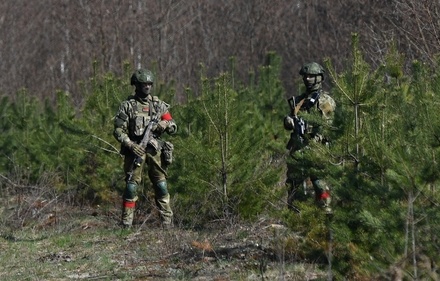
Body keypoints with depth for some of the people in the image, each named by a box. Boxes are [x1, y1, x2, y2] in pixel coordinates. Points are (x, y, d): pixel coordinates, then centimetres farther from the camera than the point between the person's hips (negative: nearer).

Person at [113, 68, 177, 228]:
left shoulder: (158, 104, 12)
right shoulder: (128, 105, 3)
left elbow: (173, 128, 14)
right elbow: (119, 130, -1)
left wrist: (165, 124, -8)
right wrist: (131, 145, -15)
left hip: (155, 150, 3)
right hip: (135, 150, -3)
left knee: (161, 185, 0)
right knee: (131, 186, -5)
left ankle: (167, 222, 4)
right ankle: (126, 224, 0)